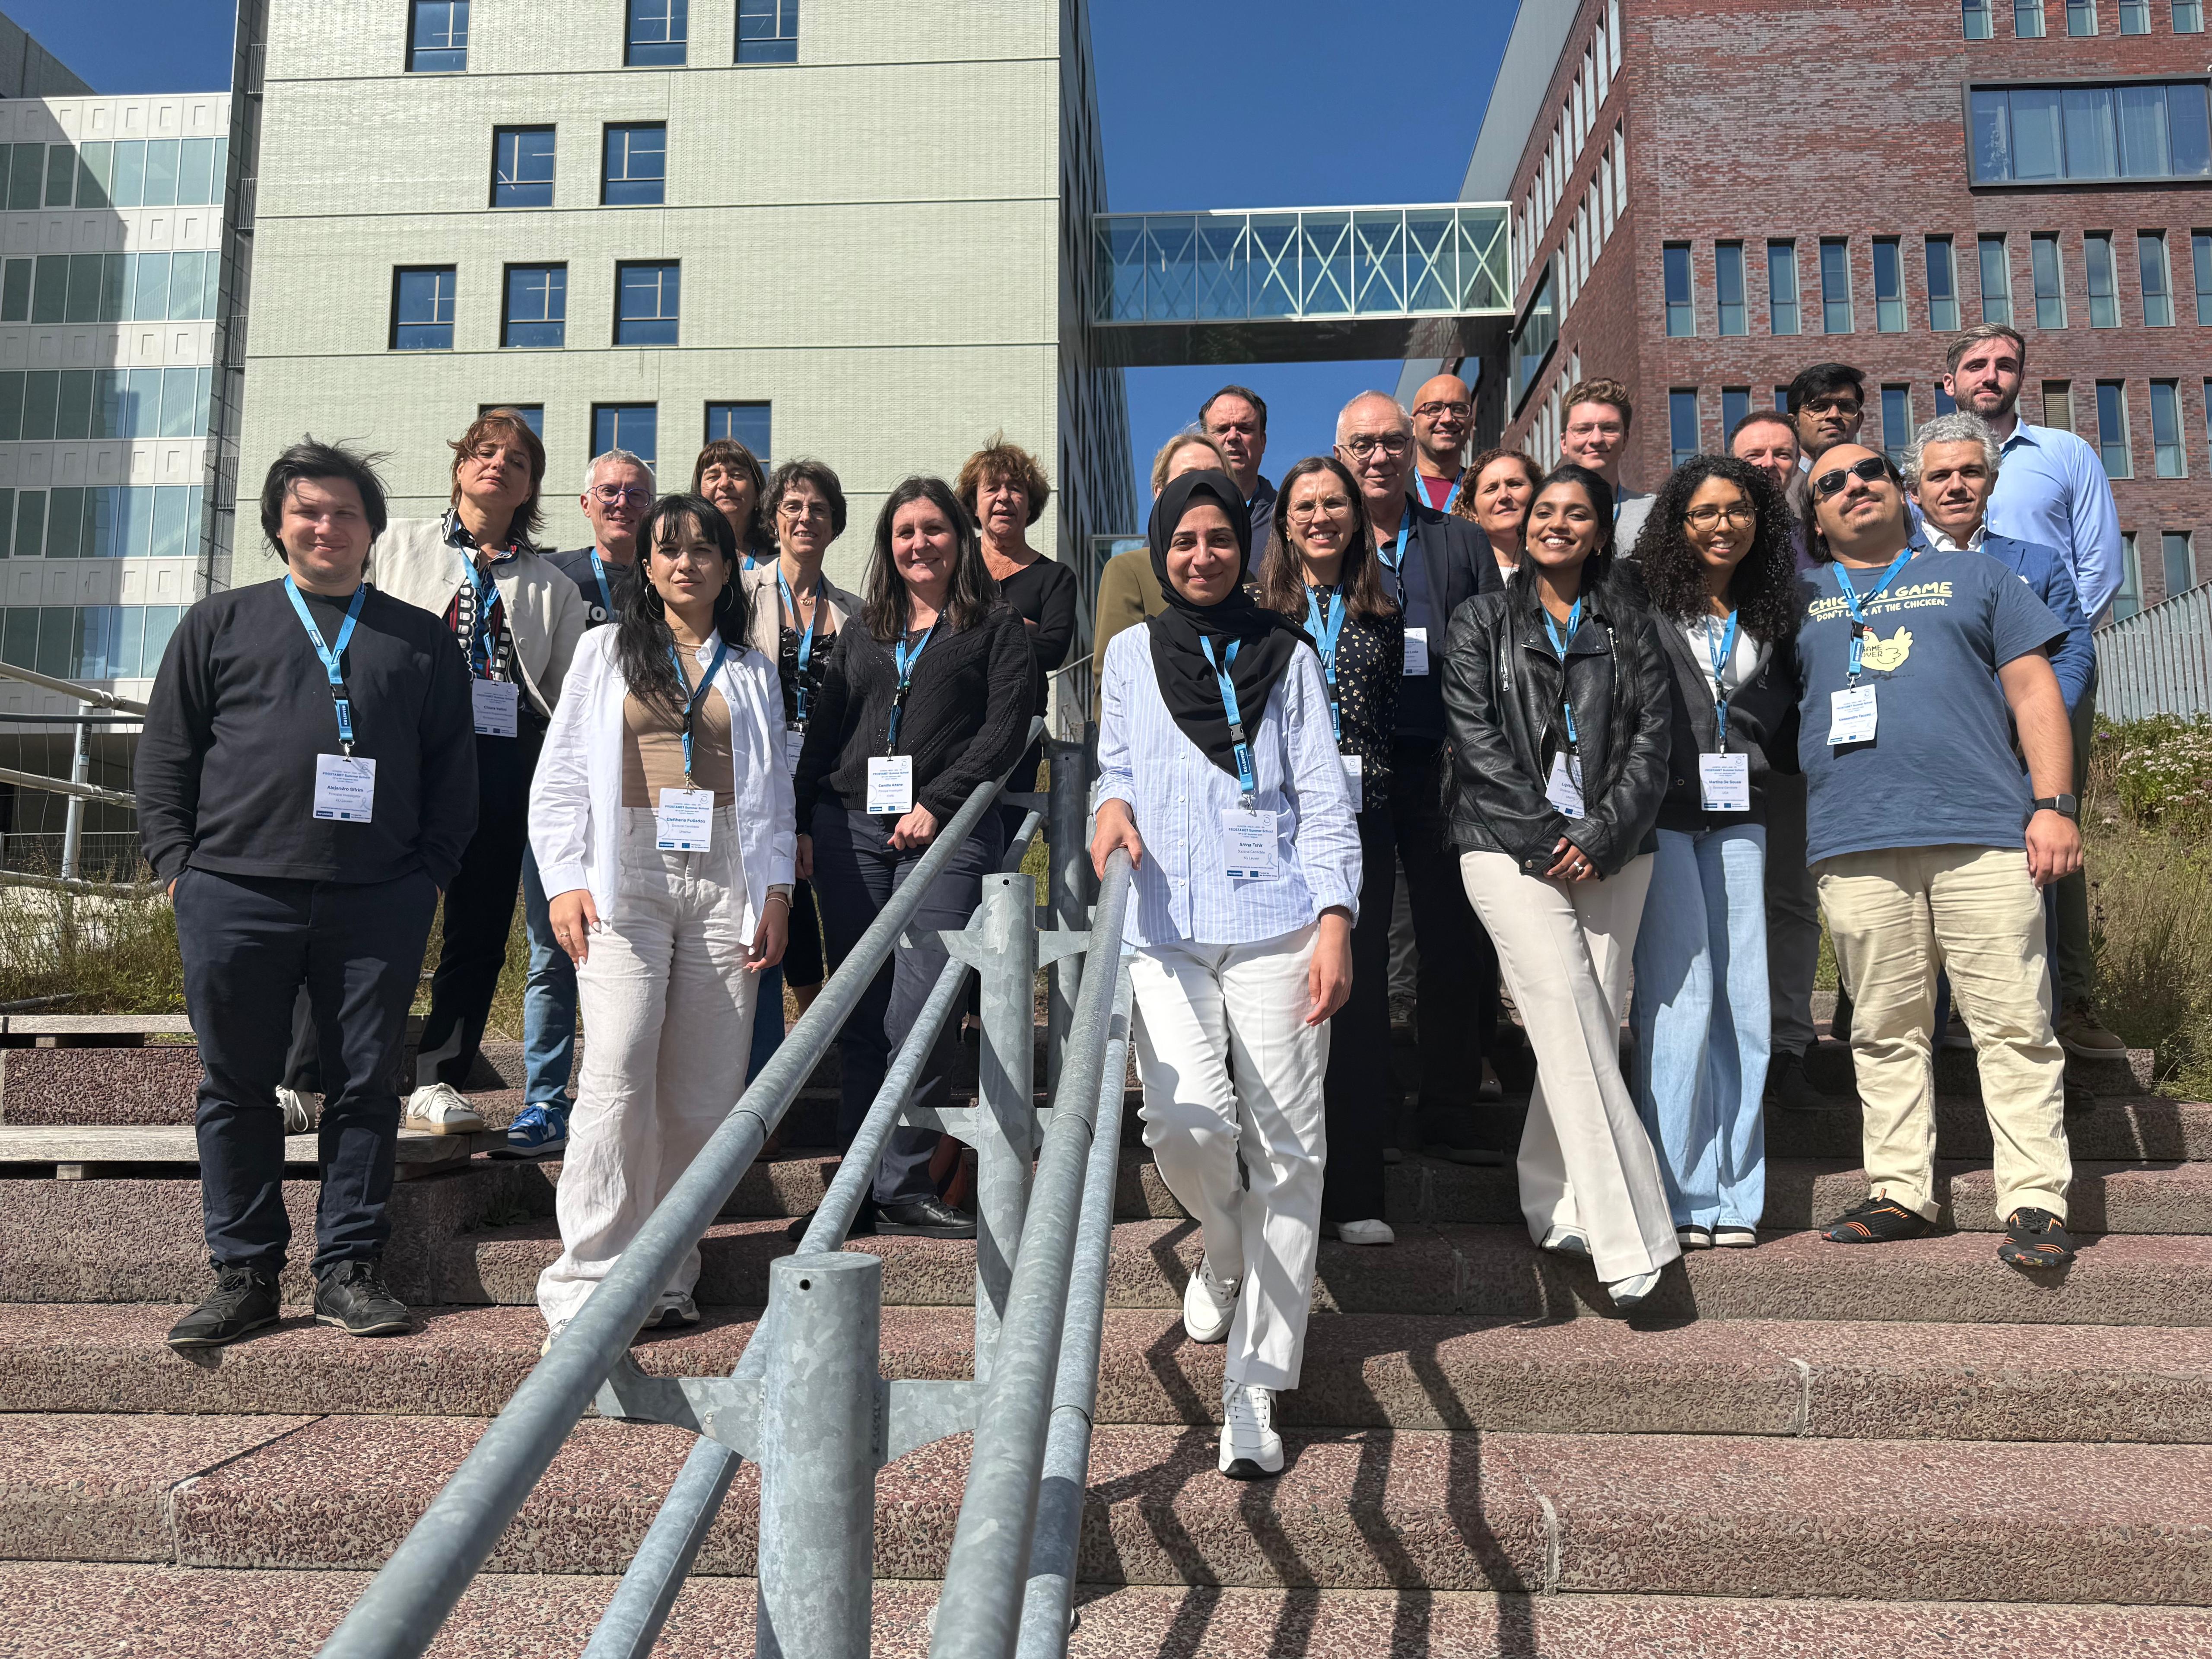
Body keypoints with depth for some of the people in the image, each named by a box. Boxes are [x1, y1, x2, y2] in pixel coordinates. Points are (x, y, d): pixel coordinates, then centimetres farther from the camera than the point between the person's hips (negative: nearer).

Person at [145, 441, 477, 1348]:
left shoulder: (422, 640, 13)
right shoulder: (220, 624, 13)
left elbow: (454, 770, 11)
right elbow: (164, 756, 12)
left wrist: (432, 872, 2)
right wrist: (177, 862, 1)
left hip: (379, 902, 0)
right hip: (235, 897, 1)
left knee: (366, 1084, 3)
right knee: (237, 1088, 5)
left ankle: (349, 1268, 13)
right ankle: (245, 1274, 16)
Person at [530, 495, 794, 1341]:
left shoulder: (751, 669, 18)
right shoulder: (607, 651, 13)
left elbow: (774, 790, 17)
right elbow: (560, 777, 9)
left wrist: (776, 891, 5)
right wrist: (564, 881, -3)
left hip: (723, 882, 2)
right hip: (628, 880, -2)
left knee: (703, 1094, -1)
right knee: (619, 1078, -14)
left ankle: (666, 1277, 9)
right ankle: (589, 1285, -8)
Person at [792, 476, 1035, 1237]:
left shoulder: (997, 627, 9)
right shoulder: (862, 633, 21)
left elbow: (1006, 729, -2)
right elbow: (824, 731, 19)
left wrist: (936, 805, -10)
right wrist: (802, 822, 9)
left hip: (947, 832, -4)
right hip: (849, 829, 4)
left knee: (920, 1013, -10)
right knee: (861, 1016, 3)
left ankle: (904, 1185, -1)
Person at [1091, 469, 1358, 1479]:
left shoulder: (1288, 657, 13)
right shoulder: (1132, 654, 17)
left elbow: (1322, 798, 7)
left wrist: (1335, 919, -6)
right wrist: (1113, 804, -2)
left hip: (1273, 916, -1)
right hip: (1164, 922, 1)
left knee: (1284, 1145, -5)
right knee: (1186, 1122, -16)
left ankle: (1257, 1388, 3)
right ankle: (1227, 1253, 21)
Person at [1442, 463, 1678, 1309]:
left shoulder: (1629, 626, 16)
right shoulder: (1483, 621, 11)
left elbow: (1652, 738, 7)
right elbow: (1476, 739, 0)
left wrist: (1602, 835, -7)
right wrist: (1546, 836, -9)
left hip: (1612, 851, 3)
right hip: (1513, 848, -3)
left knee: (1594, 1027, 0)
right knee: (1573, 1030, -13)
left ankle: (1555, 1203, 16)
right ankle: (1629, 1239, -14)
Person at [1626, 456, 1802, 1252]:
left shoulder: (1772, 616, 16)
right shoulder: (1646, 604, 2)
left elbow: (1787, 723, 23)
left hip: (1738, 820, 5)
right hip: (1661, 819, -4)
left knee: (1744, 1000, 3)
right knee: (1678, 997, -8)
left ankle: (1735, 1195, 11)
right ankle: (1679, 1194, 0)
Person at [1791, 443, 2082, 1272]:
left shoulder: (1973, 576, 19)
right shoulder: (1801, 601, 21)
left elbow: (2032, 688, 11)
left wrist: (2053, 805, -1)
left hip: (1983, 830, -1)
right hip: (1855, 845, 1)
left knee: (2015, 1022, -4)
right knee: (1885, 1031, 4)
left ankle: (2035, 1202, 0)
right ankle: (1901, 1194, 12)